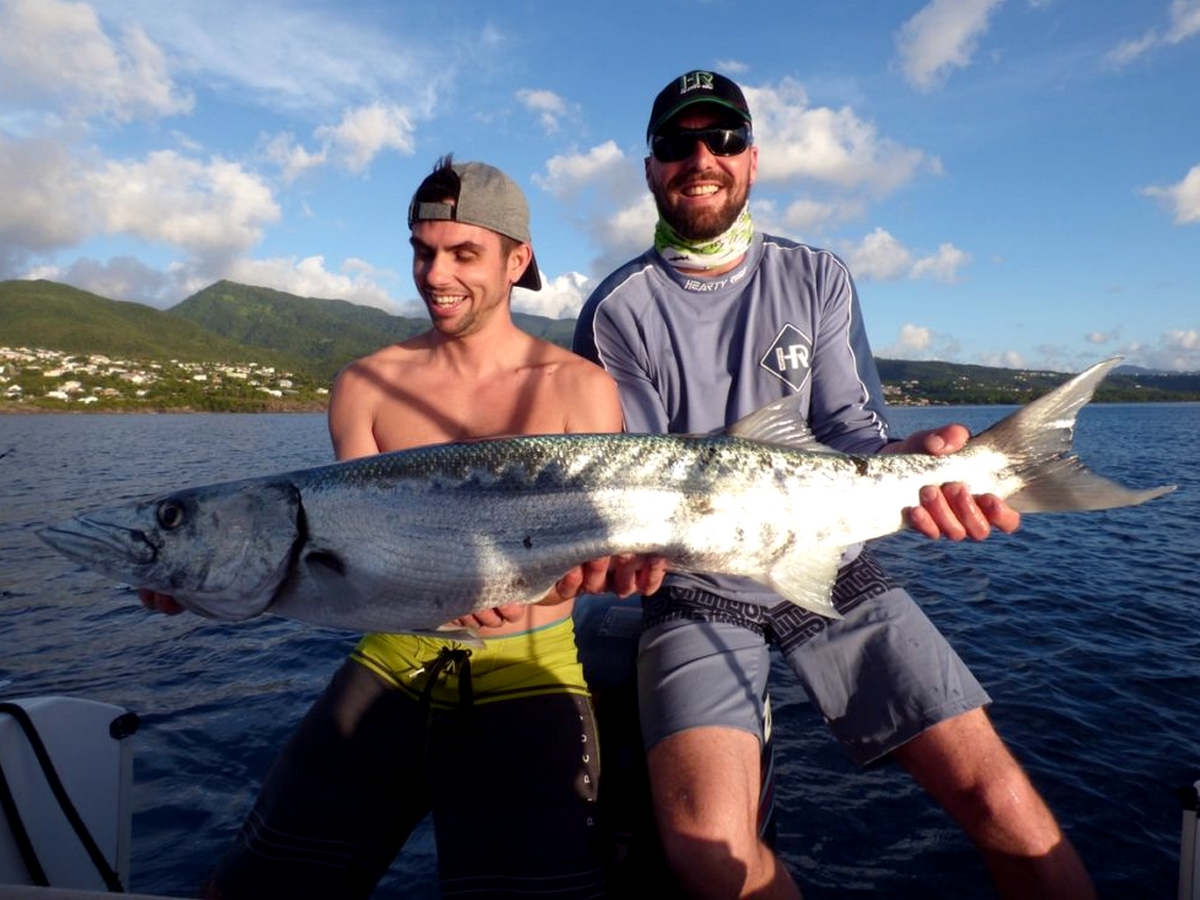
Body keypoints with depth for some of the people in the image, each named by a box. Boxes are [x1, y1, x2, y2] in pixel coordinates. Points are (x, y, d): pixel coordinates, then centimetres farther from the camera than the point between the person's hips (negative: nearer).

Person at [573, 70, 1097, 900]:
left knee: (998, 798, -7)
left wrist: (911, 457, -24)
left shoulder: (817, 278, 7)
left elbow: (851, 429, -1)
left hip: (832, 573, 2)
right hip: (697, 592, -1)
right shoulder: (619, 311, -1)